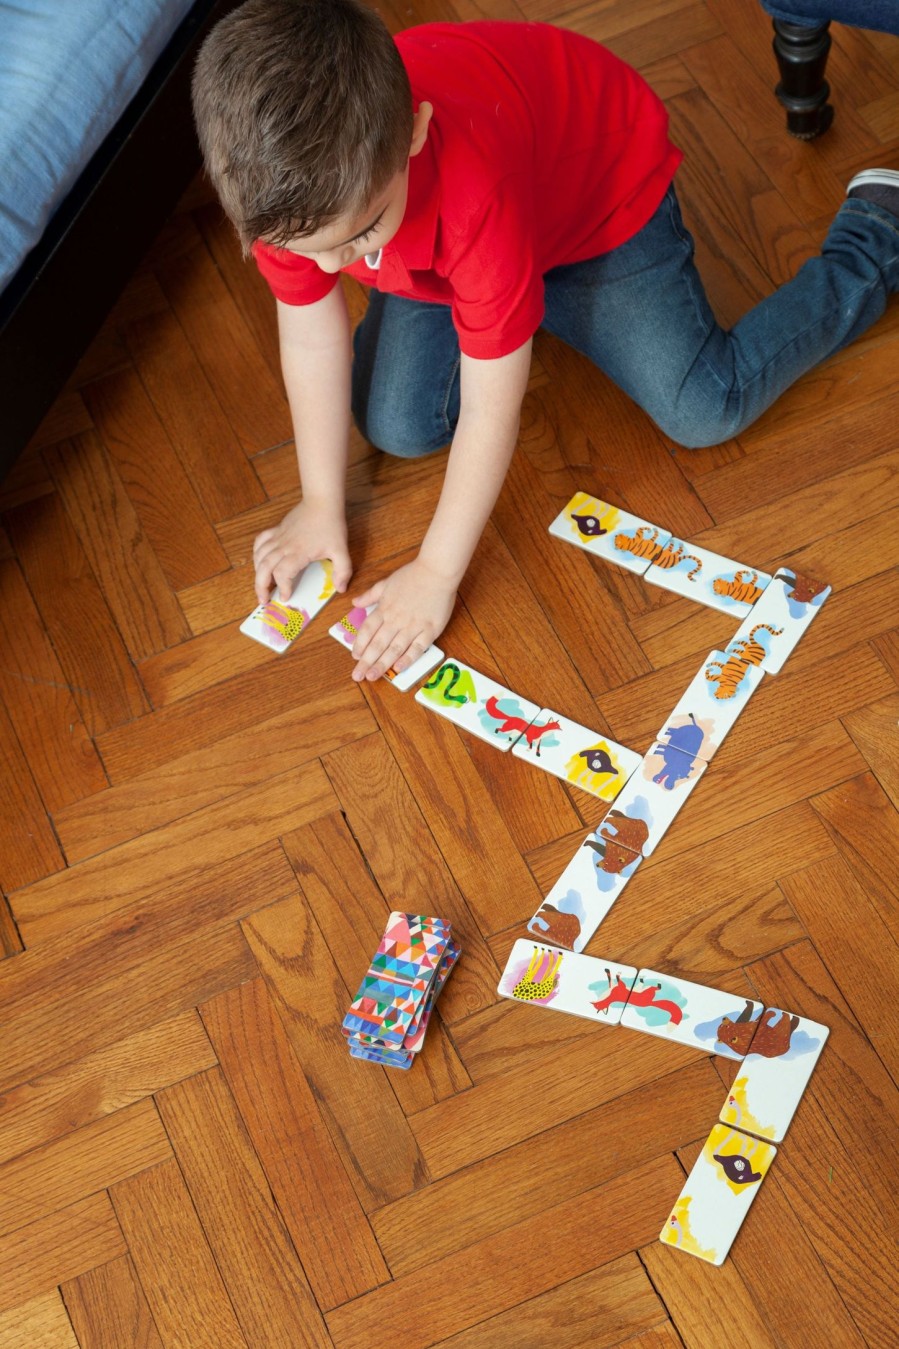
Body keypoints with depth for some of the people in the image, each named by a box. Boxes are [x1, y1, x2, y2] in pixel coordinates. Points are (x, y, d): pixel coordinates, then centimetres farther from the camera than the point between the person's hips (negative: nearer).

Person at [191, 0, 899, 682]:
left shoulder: (475, 189, -47)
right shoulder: (281, 183, -31)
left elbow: (491, 410, -37)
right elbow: (311, 340, -15)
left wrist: (438, 571, -29)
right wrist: (321, 505, -10)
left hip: (602, 186, -5)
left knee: (704, 412, -12)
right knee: (397, 427, -6)